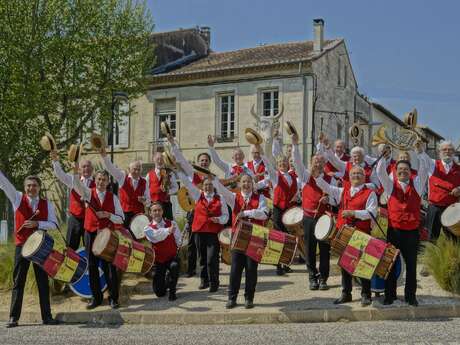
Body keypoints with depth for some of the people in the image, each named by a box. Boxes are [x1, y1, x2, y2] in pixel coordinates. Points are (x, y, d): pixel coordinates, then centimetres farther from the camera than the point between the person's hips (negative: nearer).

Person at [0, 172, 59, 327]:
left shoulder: (47, 204, 6)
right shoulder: (18, 198, 4)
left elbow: (54, 224, 0)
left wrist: (37, 223, -15)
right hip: (21, 245, -1)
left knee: (43, 281, 5)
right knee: (18, 281, 0)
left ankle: (47, 316, 11)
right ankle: (13, 317, 4)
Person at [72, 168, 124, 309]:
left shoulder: (113, 197, 3)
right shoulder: (88, 193, 3)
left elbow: (120, 219, 3)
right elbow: (77, 185, -19)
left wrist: (108, 214, -14)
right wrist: (76, 170, -36)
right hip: (91, 234, 1)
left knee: (110, 266, 0)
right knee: (92, 266, 6)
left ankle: (113, 298, 12)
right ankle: (96, 297, 19)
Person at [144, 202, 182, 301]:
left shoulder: (172, 223, 2)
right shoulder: (148, 228, -5)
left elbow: (178, 240, 3)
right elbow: (155, 237, -27)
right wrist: (168, 230, -38)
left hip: (172, 257, 0)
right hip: (158, 260, 0)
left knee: (174, 266, -38)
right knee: (159, 292, -1)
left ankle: (172, 291, -15)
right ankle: (165, 283, 36)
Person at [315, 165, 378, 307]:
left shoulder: (370, 193, 0)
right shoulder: (343, 191, 16)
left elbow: (371, 213, -11)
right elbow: (326, 187, 10)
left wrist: (353, 213, -20)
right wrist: (316, 175, -4)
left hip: (361, 233, -5)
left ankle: (365, 295, 7)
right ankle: (346, 293, 20)